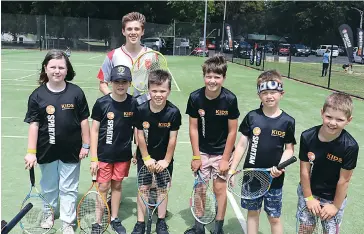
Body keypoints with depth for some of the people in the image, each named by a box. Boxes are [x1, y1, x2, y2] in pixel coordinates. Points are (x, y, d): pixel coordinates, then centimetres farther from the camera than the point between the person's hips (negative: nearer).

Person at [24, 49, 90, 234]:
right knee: (48, 186, 21)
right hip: (47, 150, 1)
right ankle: (49, 214, 45)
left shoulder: (76, 92, -8)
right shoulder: (37, 95, -6)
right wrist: (31, 152, -10)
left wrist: (85, 145, -1)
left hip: (71, 150, -1)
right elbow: (34, 125, -6)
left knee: (69, 188, 11)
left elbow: (83, 120, -2)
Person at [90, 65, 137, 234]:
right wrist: (93, 158, -9)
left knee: (117, 185, 15)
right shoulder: (101, 103, -12)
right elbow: (94, 131, -7)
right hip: (104, 155, -2)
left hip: (124, 155, 2)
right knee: (103, 187, 6)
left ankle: (114, 219, 32)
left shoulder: (134, 104, -6)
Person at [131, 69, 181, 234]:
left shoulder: (173, 112, -21)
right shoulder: (141, 110, -19)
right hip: (145, 156, 0)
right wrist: (146, 158, -8)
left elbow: (172, 139, -13)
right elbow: (140, 136, -10)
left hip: (164, 157, 0)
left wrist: (166, 160, -9)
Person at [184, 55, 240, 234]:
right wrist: (196, 156, -6)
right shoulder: (195, 98, -15)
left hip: (222, 151, -1)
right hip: (202, 151, 1)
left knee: (220, 188, 6)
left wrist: (225, 158, -10)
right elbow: (193, 128, -7)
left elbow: (232, 131, -11)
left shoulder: (230, 99, -19)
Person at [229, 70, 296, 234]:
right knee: (252, 212, 15)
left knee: (274, 218, 10)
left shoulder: (287, 121, -7)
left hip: (274, 178, -1)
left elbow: (289, 148, 2)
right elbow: (242, 145, -1)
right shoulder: (252, 117, -5)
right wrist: (232, 170, -2)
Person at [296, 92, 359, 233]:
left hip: (334, 198, -1)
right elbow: (304, 171, -11)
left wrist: (336, 205, -7)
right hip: (308, 192, 2)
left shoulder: (350, 146, -25)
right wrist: (309, 198, -5)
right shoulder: (307, 137, -20)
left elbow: (344, 180, -15)